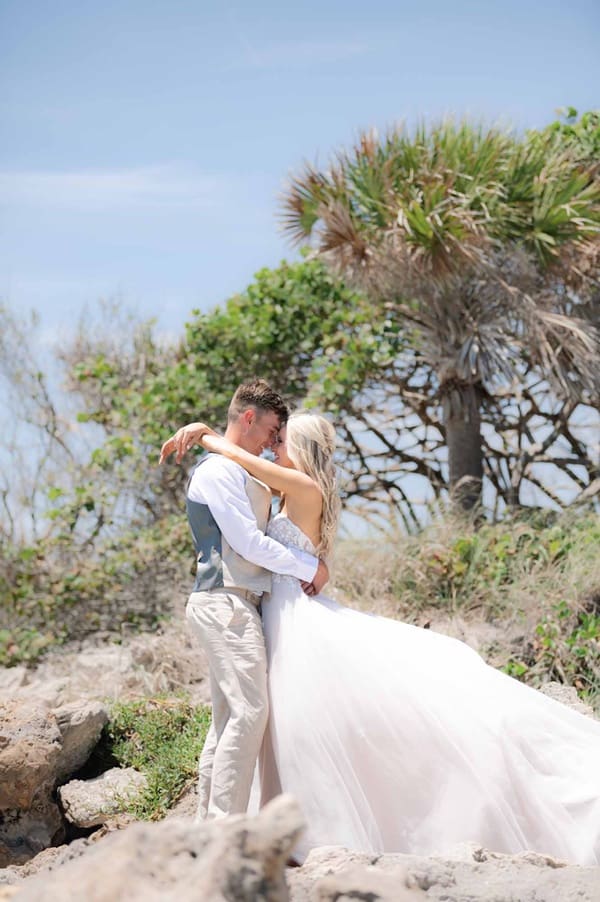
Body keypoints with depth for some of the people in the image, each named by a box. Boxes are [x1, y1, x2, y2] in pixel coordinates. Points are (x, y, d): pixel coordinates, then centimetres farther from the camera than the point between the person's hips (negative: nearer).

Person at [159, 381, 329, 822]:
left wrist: (306, 565, 10)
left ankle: (209, 823, 11)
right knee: (250, 710, -16)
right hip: (227, 603, -10)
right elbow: (248, 542, -14)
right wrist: (309, 567, -4)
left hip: (237, 605, 10)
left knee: (228, 718, 9)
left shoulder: (242, 474, 23)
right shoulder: (219, 471, -9)